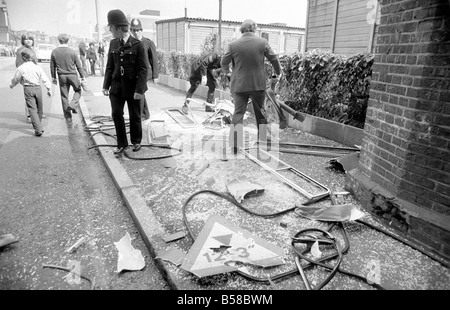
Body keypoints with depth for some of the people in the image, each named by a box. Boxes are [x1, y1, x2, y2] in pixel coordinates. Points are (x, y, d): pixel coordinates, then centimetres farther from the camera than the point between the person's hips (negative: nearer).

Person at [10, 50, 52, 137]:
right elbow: (45, 79, -2)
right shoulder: (37, 67, 0)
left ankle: (38, 130, -12)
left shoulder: (21, 68, -3)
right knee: (39, 108, 17)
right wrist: (49, 89, 5)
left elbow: (15, 79, 9)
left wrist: (12, 85, 29)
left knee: (32, 109, -3)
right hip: (38, 88, 2)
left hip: (28, 89, -2)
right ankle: (39, 126, 32)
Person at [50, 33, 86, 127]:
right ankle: (73, 105, -5)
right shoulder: (72, 51, -7)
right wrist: (82, 76, 6)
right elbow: (79, 66, -3)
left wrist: (53, 77, 17)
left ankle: (68, 119, 12)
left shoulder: (54, 52, 1)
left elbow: (52, 66, 7)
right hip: (72, 75, -2)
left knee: (64, 97, 8)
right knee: (78, 91, 21)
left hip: (61, 76, 3)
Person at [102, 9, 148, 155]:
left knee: (135, 116, 8)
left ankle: (136, 141, 29)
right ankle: (122, 144, 15)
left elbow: (143, 69, -12)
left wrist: (139, 90, -17)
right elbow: (110, 66, 10)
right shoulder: (113, 43, 6)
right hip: (117, 86, 4)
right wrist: (106, 85, 4)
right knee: (116, 114, 1)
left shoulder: (138, 44, -10)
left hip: (133, 87, -4)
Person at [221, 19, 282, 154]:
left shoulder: (233, 45, -5)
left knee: (238, 113, 4)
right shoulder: (262, 42, -4)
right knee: (261, 114, 15)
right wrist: (278, 73, 20)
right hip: (258, 84, 1)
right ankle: (262, 141, 26)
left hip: (239, 85, 0)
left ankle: (234, 145, -3)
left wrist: (227, 70, 26)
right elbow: (274, 59, 2)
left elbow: (224, 63, 3)